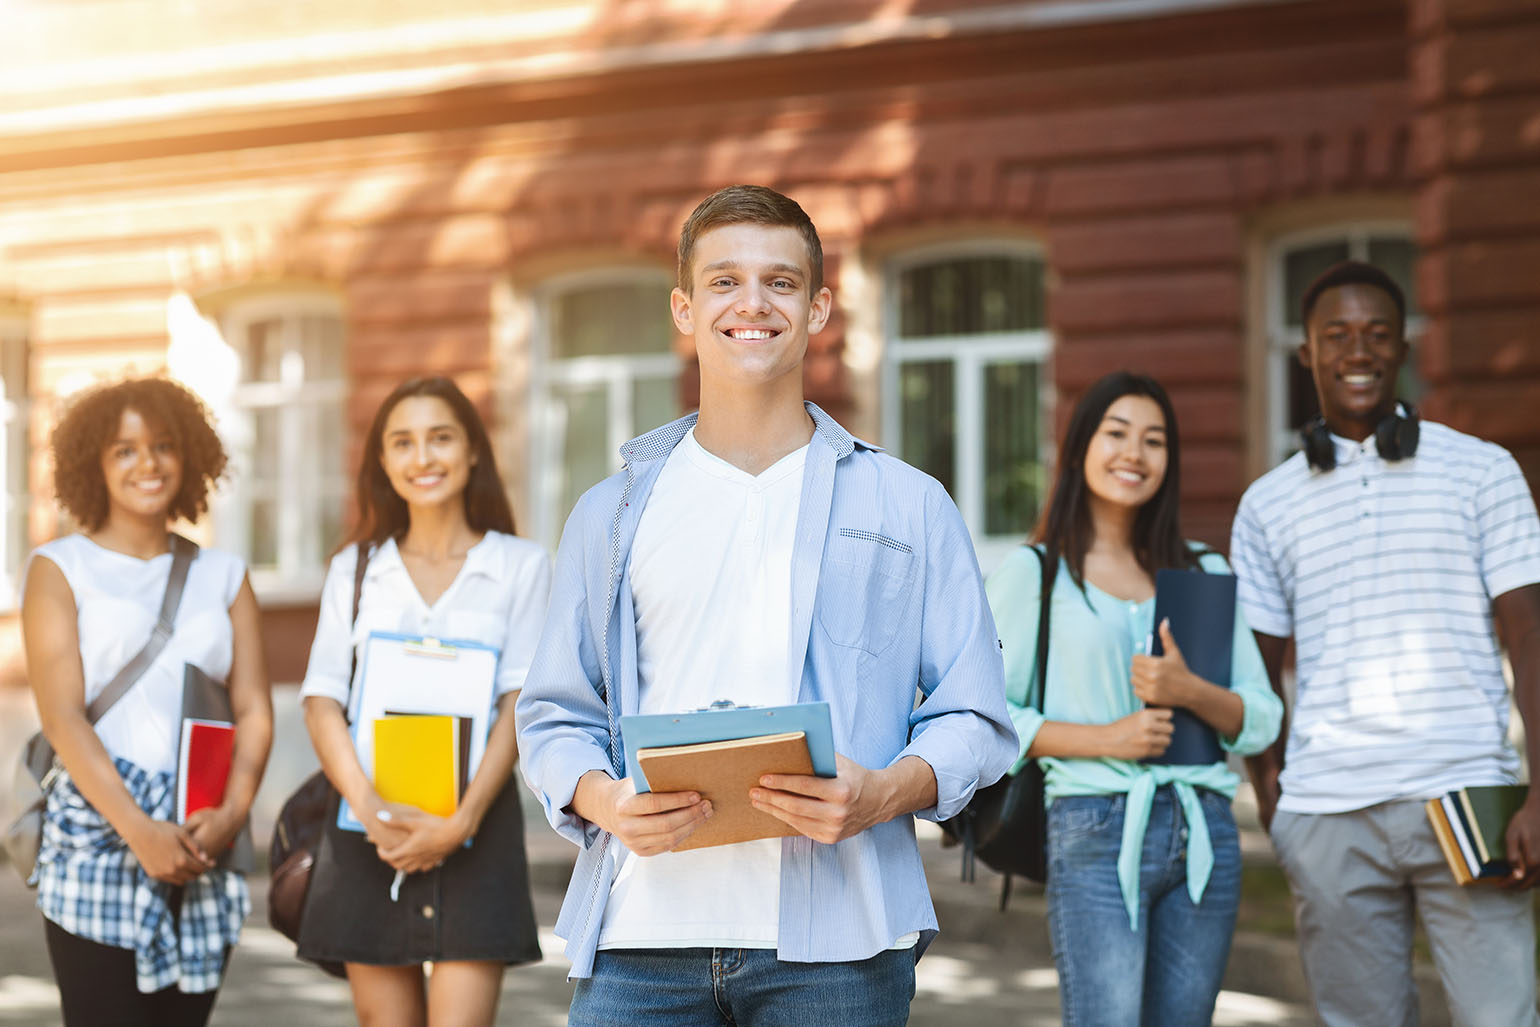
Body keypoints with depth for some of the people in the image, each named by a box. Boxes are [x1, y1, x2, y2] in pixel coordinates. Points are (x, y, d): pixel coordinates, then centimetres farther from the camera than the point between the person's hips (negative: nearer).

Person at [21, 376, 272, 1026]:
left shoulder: (222, 576, 15)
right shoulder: (60, 569, 5)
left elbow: (254, 710, 7)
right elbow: (61, 717, -6)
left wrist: (231, 814, -11)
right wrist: (140, 829, -16)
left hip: (203, 844, 3)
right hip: (97, 839, -3)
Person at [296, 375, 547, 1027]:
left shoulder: (520, 565, 6)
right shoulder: (354, 569, 12)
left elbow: (521, 703, -2)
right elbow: (322, 702, 3)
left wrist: (463, 820, -15)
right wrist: (370, 807, -15)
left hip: (474, 823, -2)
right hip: (369, 827, 2)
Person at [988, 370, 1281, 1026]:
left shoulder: (1205, 572, 15)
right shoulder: (1033, 574, 5)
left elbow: (1261, 720, 11)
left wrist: (1189, 691, -10)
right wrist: (1104, 737, -13)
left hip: (1204, 832, 4)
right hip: (1095, 831, -4)